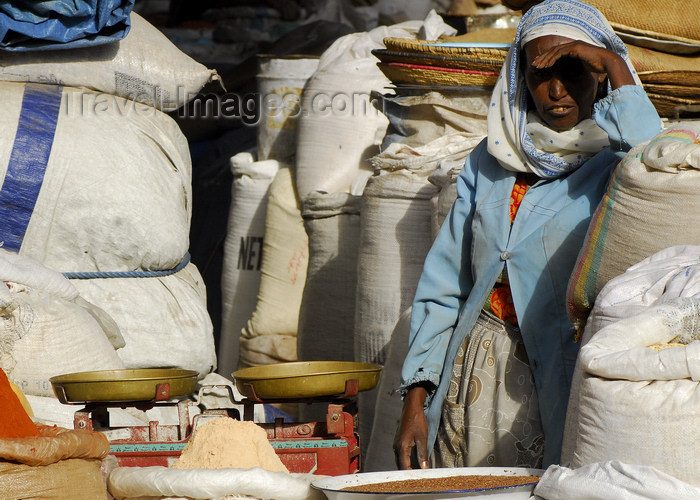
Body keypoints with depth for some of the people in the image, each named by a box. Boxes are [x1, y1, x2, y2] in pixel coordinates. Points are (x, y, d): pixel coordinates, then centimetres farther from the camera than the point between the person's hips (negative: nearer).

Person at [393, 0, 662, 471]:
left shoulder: (613, 162, 1)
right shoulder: (490, 159, 14)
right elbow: (445, 283, 12)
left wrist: (615, 67, -15)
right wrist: (416, 399, 5)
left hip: (563, 377, -4)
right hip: (474, 372, 4)